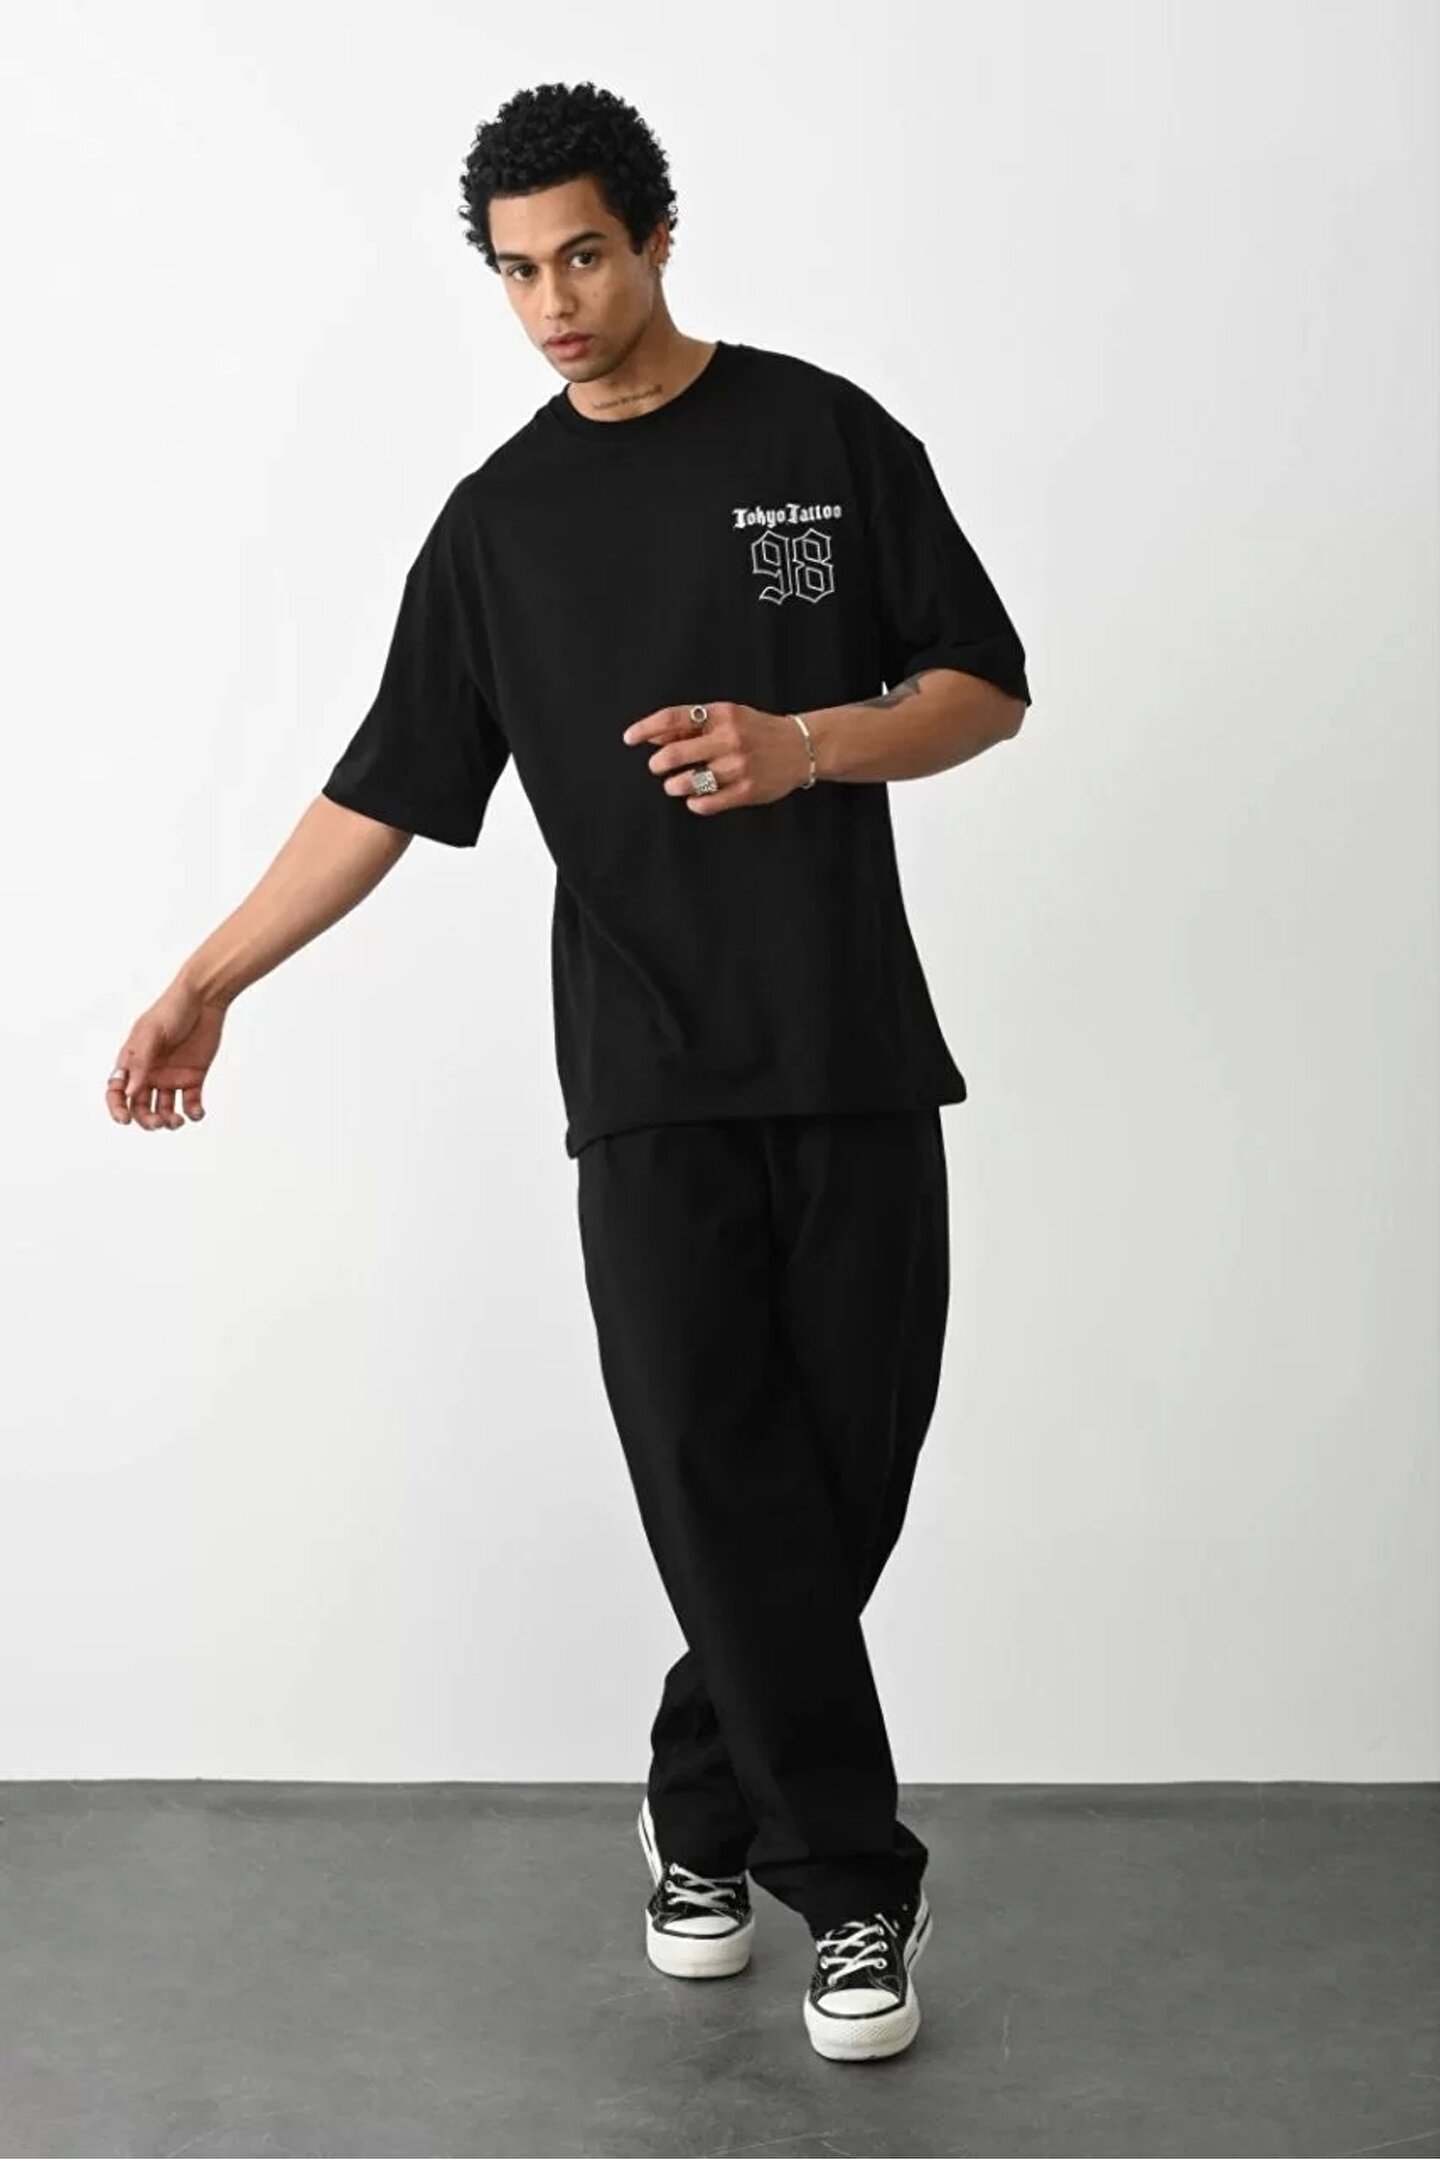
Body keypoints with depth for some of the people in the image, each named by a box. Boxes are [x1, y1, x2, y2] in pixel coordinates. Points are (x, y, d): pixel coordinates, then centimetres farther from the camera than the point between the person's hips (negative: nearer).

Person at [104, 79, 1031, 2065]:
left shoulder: (828, 434, 2)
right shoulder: (499, 522, 7)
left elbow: (986, 687, 3)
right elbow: (388, 792, 5)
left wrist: (805, 745, -16)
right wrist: (207, 984, -3)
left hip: (855, 1060, 0)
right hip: (650, 1081, 0)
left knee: (843, 1484, 4)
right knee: (723, 1492, -8)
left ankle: (703, 1818, 26)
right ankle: (858, 1888, 6)